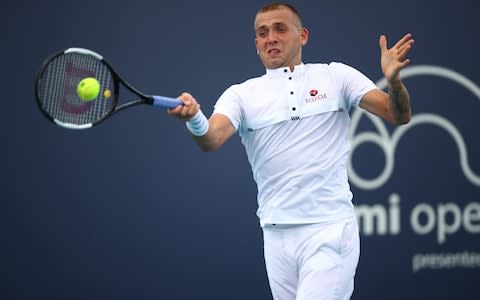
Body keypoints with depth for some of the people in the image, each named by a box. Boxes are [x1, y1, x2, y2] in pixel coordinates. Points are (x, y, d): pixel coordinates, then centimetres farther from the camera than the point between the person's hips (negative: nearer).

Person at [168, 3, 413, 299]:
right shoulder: (241, 94, 6)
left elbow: (399, 116, -1)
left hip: (329, 230, -3)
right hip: (277, 236, 3)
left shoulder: (336, 77, 4)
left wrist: (393, 80, -23)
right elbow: (212, 138, -12)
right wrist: (194, 118, -36)